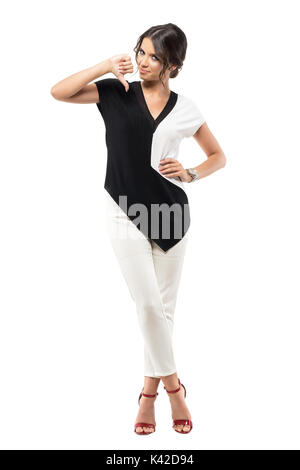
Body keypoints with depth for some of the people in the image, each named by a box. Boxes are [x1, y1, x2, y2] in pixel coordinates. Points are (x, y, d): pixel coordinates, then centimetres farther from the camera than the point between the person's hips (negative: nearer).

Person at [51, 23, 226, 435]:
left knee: (165, 306, 9)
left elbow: (218, 157, 14)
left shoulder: (185, 108, 4)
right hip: (125, 213, -2)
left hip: (171, 214, 2)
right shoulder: (116, 93, 2)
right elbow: (59, 92, -8)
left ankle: (150, 390, 25)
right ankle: (173, 385, 13)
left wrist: (190, 174, -5)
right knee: (148, 304, -7)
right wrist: (106, 66, -13)